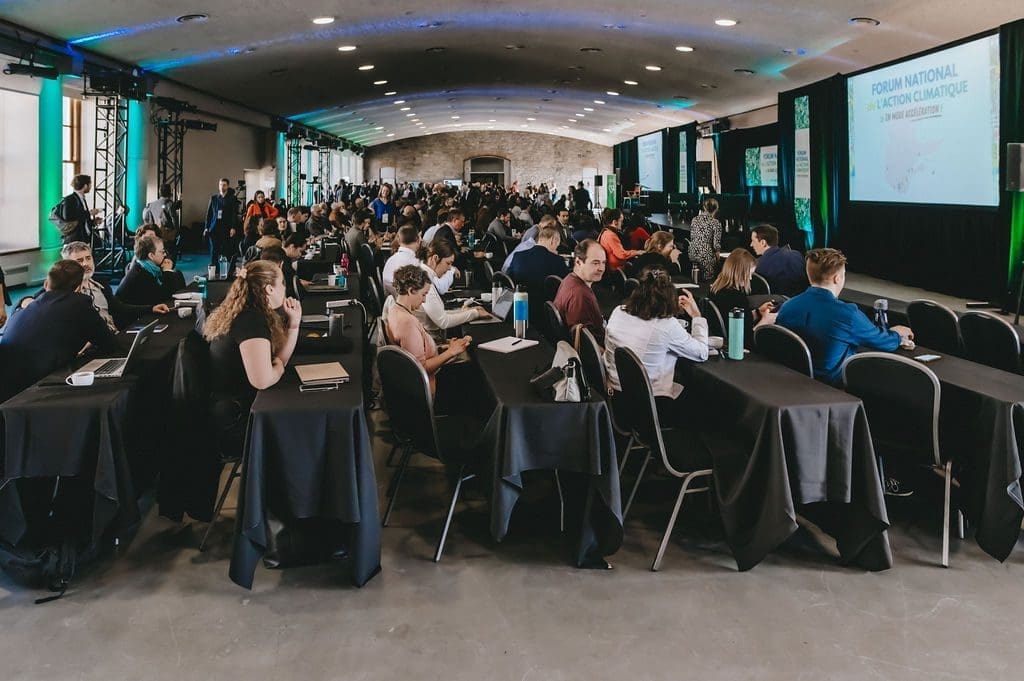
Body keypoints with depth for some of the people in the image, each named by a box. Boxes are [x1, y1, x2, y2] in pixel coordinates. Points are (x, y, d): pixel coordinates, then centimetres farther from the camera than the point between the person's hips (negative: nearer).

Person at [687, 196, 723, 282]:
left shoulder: (694, 220, 5)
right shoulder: (716, 223, -9)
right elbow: (716, 245, -11)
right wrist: (718, 257, 5)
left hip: (693, 254, 5)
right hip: (706, 256, -5)